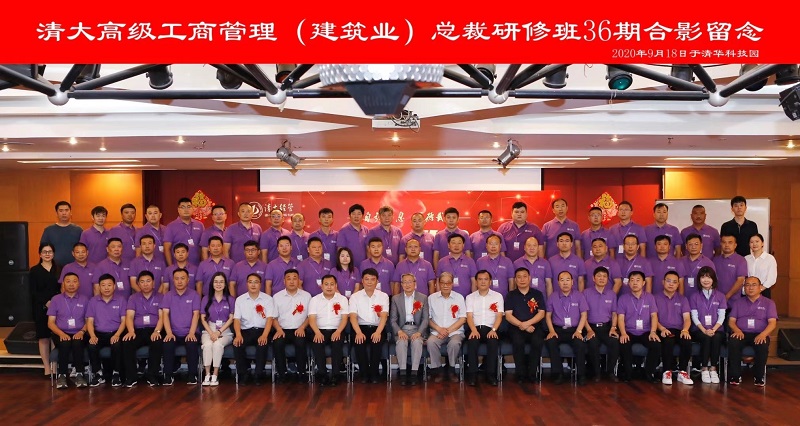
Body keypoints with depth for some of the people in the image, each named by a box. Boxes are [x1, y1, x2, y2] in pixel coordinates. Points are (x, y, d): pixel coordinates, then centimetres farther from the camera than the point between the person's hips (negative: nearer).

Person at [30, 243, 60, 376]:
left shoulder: (59, 269, 12)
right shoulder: (34, 270, 8)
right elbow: (33, 292, 0)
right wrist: (46, 302, -14)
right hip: (41, 308, -1)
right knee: (44, 338, 0)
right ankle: (47, 368, 4)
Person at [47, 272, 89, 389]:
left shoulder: (84, 300, 14)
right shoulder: (56, 299, 11)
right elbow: (50, 322, 6)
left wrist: (82, 331, -10)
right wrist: (61, 333, -12)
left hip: (78, 334, 0)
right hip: (61, 334, 0)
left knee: (77, 343, -35)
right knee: (65, 343, -35)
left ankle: (79, 374, -30)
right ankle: (62, 375, -26)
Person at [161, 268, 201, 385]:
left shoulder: (194, 295, 5)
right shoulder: (168, 295, 10)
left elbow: (196, 315, -3)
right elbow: (165, 314, 0)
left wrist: (191, 333, -16)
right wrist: (169, 333, -14)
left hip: (189, 333, -1)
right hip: (173, 333, 1)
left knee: (192, 345, -31)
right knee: (167, 345, -29)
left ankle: (192, 375, -15)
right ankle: (168, 375, -15)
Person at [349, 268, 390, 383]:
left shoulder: (383, 296, 6)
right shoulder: (355, 296, 6)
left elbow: (384, 316, -7)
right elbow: (353, 316, -7)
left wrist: (378, 332, -25)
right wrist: (358, 332, -26)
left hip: (377, 328, 0)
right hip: (361, 328, 0)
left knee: (376, 341, -31)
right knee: (359, 341, -31)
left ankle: (374, 373, -15)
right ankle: (364, 373, -15)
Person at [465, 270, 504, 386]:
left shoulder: (497, 296, 11)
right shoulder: (470, 297, 13)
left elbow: (499, 316, 2)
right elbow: (469, 316, 3)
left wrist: (493, 330, -16)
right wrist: (474, 330, -16)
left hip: (491, 329, 0)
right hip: (475, 328, 0)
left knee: (493, 342, -33)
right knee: (472, 341, -32)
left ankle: (491, 374, -22)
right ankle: (473, 374, -25)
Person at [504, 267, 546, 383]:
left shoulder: (537, 294, 11)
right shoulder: (511, 295, 10)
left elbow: (541, 313, 1)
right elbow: (508, 316, 1)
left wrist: (527, 323, -13)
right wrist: (522, 325, -14)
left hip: (534, 326, 0)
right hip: (516, 327, 0)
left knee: (538, 342, -32)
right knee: (518, 342, -33)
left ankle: (532, 373, -17)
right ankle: (521, 374, -17)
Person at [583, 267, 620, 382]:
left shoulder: (612, 294, 12)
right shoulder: (586, 293, 2)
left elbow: (614, 313, 14)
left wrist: (613, 328, -3)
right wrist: (589, 330, -12)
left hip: (607, 326, 2)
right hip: (591, 326, -2)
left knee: (615, 342, -29)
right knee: (593, 343, -33)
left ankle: (610, 371, -6)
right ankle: (596, 372, -10)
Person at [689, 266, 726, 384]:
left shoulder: (720, 296, 12)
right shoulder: (695, 297, 10)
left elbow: (721, 316, 2)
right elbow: (694, 317, 1)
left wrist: (713, 329, -15)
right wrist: (704, 330, -16)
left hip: (717, 329, 0)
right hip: (699, 330, 0)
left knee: (716, 338, -33)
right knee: (706, 338, -33)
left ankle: (713, 368, -26)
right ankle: (704, 369, -24)